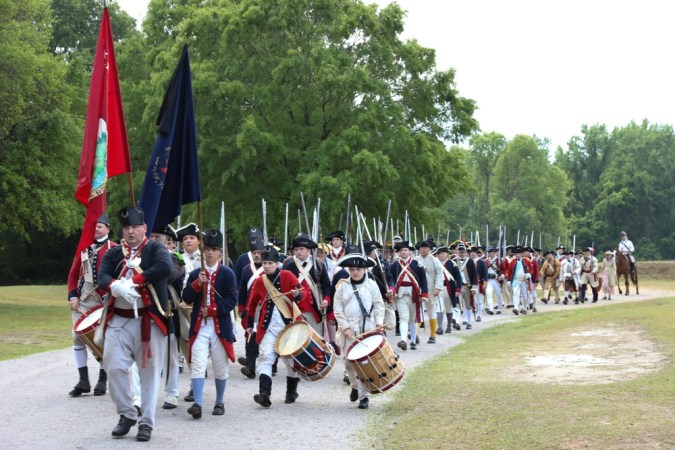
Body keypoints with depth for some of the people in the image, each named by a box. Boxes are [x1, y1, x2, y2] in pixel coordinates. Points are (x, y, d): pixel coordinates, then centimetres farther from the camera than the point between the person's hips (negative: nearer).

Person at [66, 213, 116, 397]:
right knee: (78, 336, 0)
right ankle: (83, 381, 7)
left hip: (104, 300, -4)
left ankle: (102, 381, 11)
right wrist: (72, 296, 2)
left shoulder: (114, 249, -2)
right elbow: (73, 274, 13)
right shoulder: (83, 248, 12)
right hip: (82, 299, 4)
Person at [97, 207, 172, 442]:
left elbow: (165, 268, -19)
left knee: (149, 372, 2)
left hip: (150, 321, -3)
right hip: (119, 321, 3)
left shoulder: (156, 249, 2)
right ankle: (127, 414, 14)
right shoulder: (113, 254, 12)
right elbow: (102, 278, -4)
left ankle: (146, 422, 12)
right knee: (114, 368, -4)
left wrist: (134, 280, -19)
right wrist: (118, 287, -26)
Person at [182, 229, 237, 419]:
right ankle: (197, 404, -13)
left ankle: (219, 403, 23)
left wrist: (212, 309, -15)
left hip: (220, 326, -1)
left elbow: (232, 300, -6)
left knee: (220, 367, 8)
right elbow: (186, 298, 3)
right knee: (197, 365, -10)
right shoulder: (195, 274, 9)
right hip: (199, 327, 1)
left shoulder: (227, 273, 1)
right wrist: (197, 284, -12)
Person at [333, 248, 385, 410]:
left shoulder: (371, 285, 4)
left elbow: (379, 306, 5)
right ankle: (355, 386, 30)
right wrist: (345, 327, -8)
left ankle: (363, 396, 1)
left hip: (368, 329, -1)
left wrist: (379, 322, -10)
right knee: (349, 361, 4)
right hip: (349, 329, 1)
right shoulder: (342, 286, 3)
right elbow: (337, 308, 1)